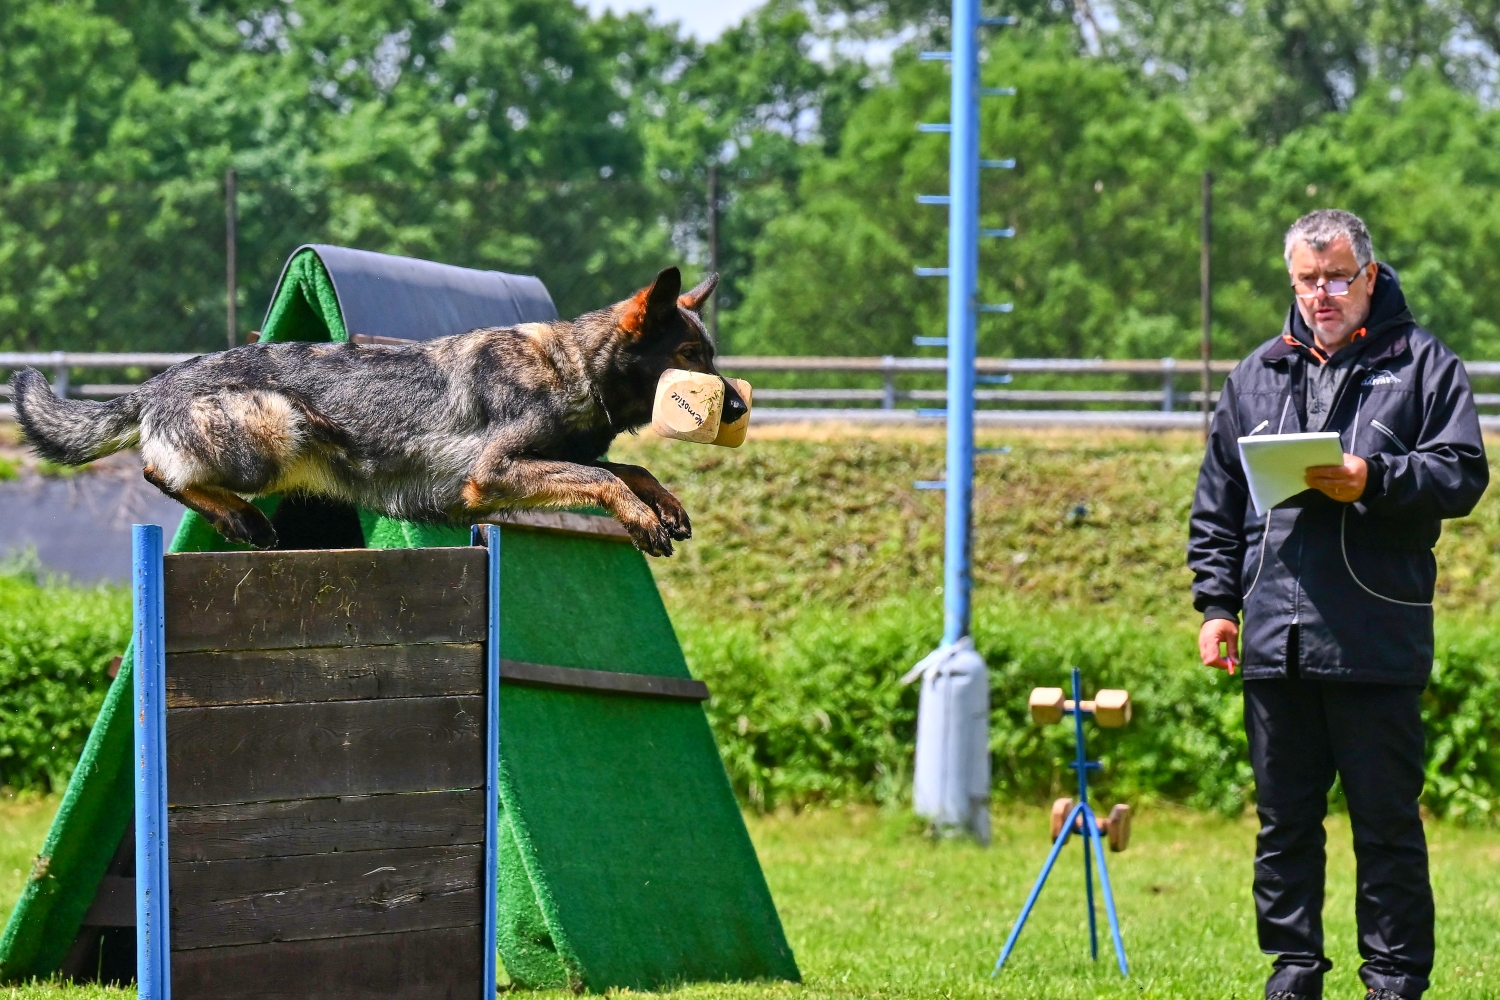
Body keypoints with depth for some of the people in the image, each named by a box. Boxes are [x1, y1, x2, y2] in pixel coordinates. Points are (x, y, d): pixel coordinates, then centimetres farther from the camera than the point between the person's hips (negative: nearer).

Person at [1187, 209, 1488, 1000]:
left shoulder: (1421, 365, 4)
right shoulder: (1257, 376, 16)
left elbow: (1462, 474, -3)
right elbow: (1217, 504, 19)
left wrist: (1374, 481, -17)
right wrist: (1216, 602, 11)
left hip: (1377, 639, -4)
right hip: (1275, 638, 4)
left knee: (1387, 819, -1)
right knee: (1284, 818, 9)